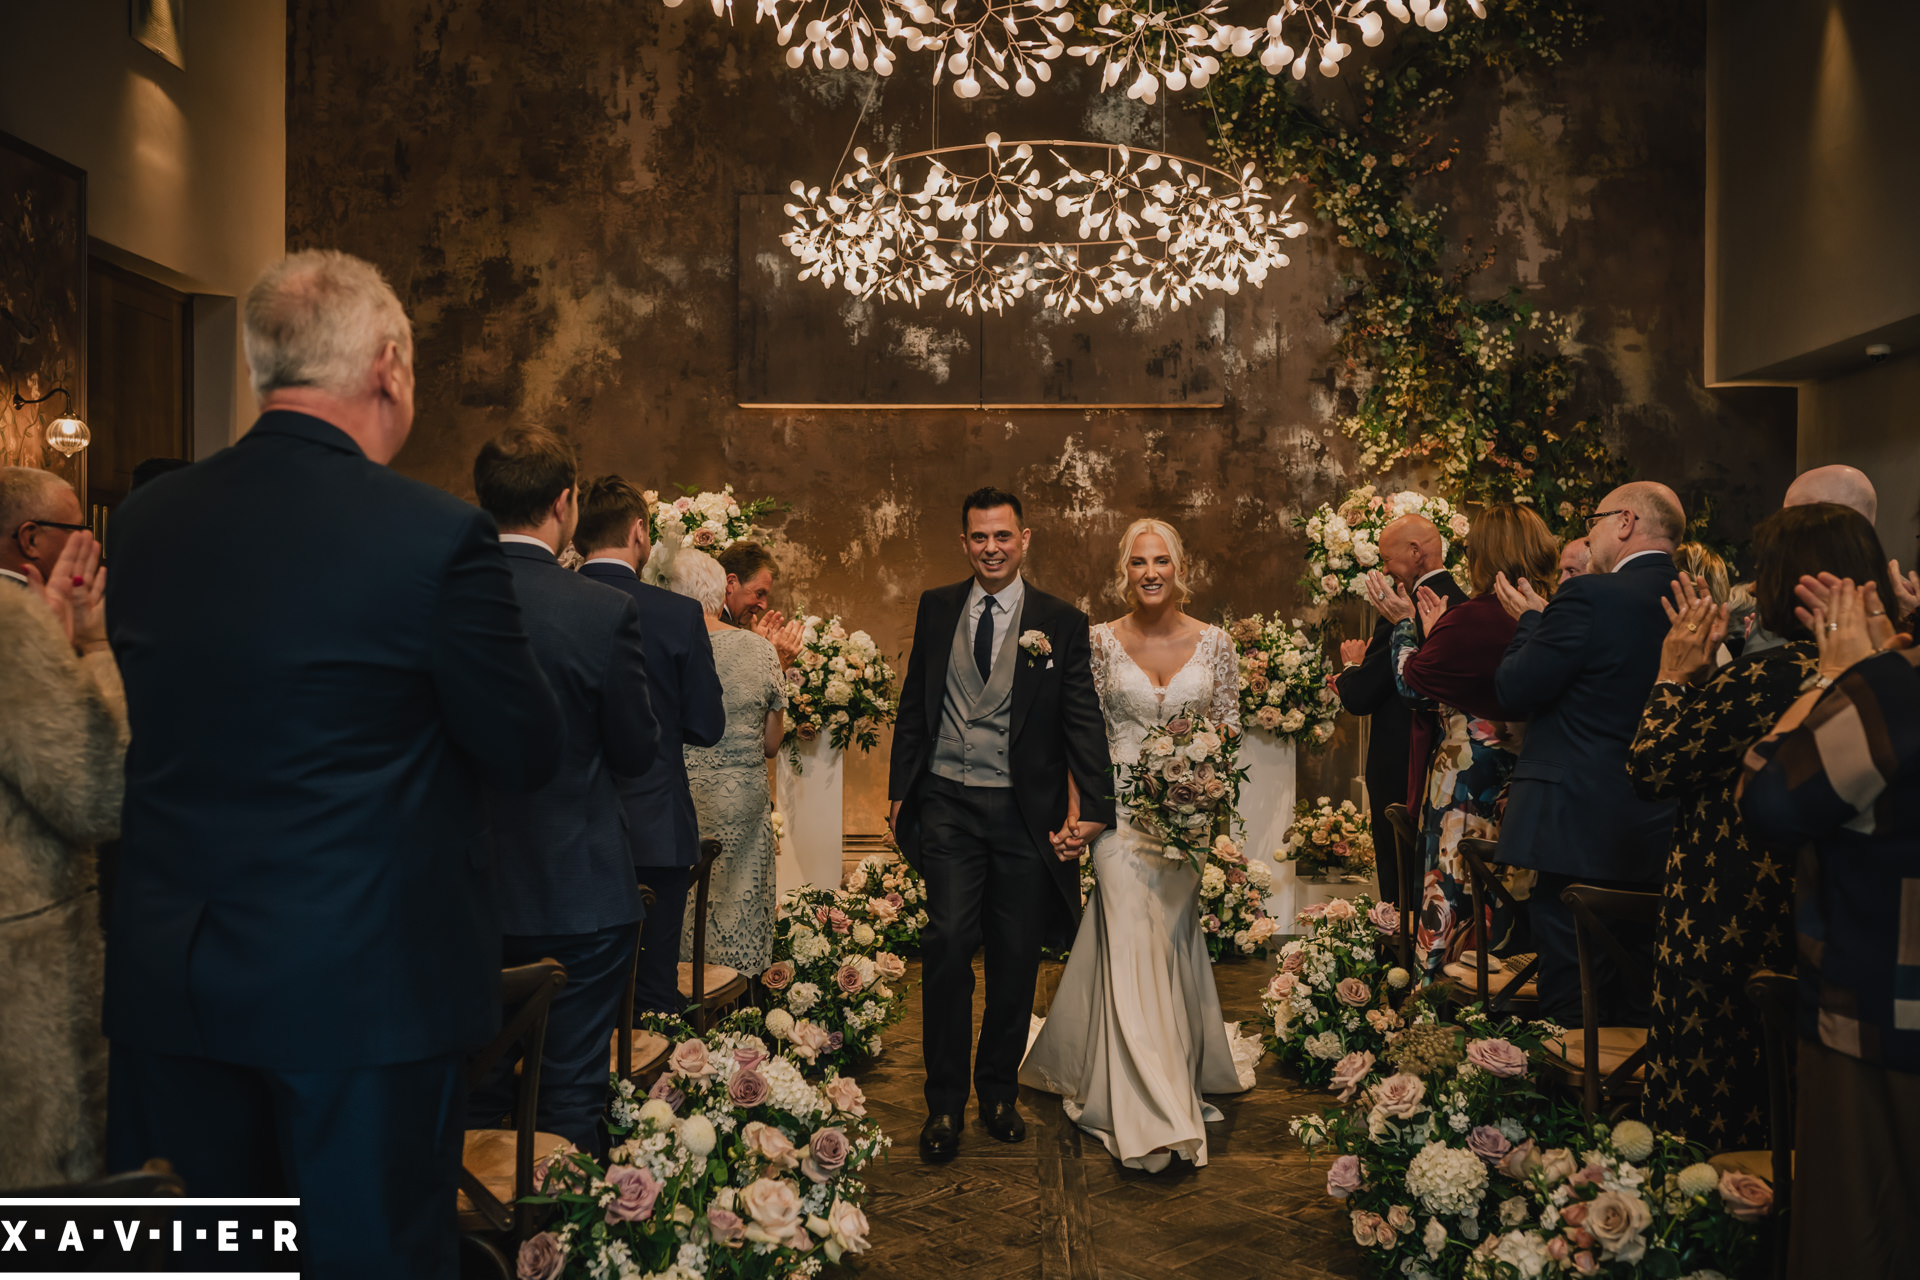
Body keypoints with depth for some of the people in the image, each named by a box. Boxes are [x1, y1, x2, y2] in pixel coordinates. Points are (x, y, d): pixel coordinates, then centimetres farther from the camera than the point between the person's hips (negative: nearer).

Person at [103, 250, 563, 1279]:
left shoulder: (144, 520, 0)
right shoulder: (437, 537, -18)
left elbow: (155, 722, 11)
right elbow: (529, 754, -10)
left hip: (169, 981, 6)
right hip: (365, 982, -5)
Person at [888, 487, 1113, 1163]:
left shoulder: (1061, 622, 1)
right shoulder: (936, 608, 9)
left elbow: (1083, 720, -2)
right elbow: (914, 704, 13)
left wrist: (1096, 807, -12)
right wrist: (900, 790, 10)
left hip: (1024, 810, 0)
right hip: (947, 804, 1)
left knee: (1016, 958, 8)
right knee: (948, 946, -7)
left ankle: (998, 1091, 27)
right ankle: (944, 1102, 7)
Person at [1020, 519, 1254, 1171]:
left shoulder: (1214, 643, 0)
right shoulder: (1100, 641, -2)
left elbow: (1228, 729, 7)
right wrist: (1074, 814, -5)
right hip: (1119, 808, -1)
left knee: (1169, 938, 9)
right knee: (1131, 942, -5)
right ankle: (1152, 1115, 1)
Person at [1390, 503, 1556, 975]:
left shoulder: (1469, 621, -19)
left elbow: (1412, 682, -7)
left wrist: (1404, 624, 7)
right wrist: (1437, 632, 18)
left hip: (1466, 781, -7)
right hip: (1525, 781, 7)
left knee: (1456, 889, 2)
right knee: (1507, 894, 15)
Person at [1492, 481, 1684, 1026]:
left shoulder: (1592, 595, -16)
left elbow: (1514, 690, -14)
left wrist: (1532, 620, 2)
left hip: (1580, 827, -8)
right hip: (1661, 833, 8)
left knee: (1570, 1006, 1)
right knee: (1641, 1001, 18)